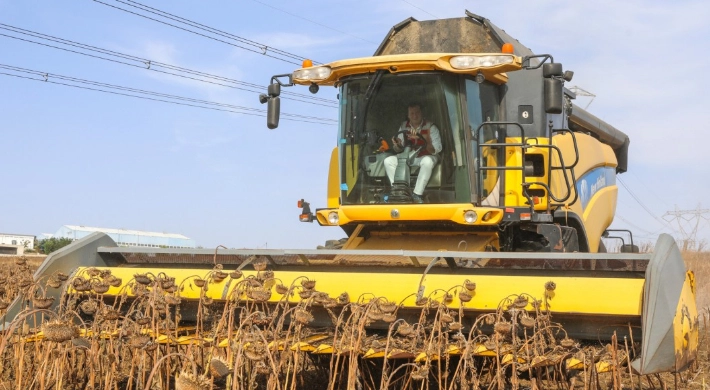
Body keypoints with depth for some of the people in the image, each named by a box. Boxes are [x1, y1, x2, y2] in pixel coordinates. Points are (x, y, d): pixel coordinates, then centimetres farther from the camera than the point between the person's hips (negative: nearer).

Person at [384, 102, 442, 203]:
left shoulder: (430, 127, -11)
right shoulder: (404, 126, 0)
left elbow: (437, 149, -16)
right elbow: (399, 149, 0)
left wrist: (428, 145, -38)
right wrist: (397, 145, -25)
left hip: (426, 156, -4)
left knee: (427, 161, -40)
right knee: (388, 161, -17)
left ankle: (417, 194, -32)